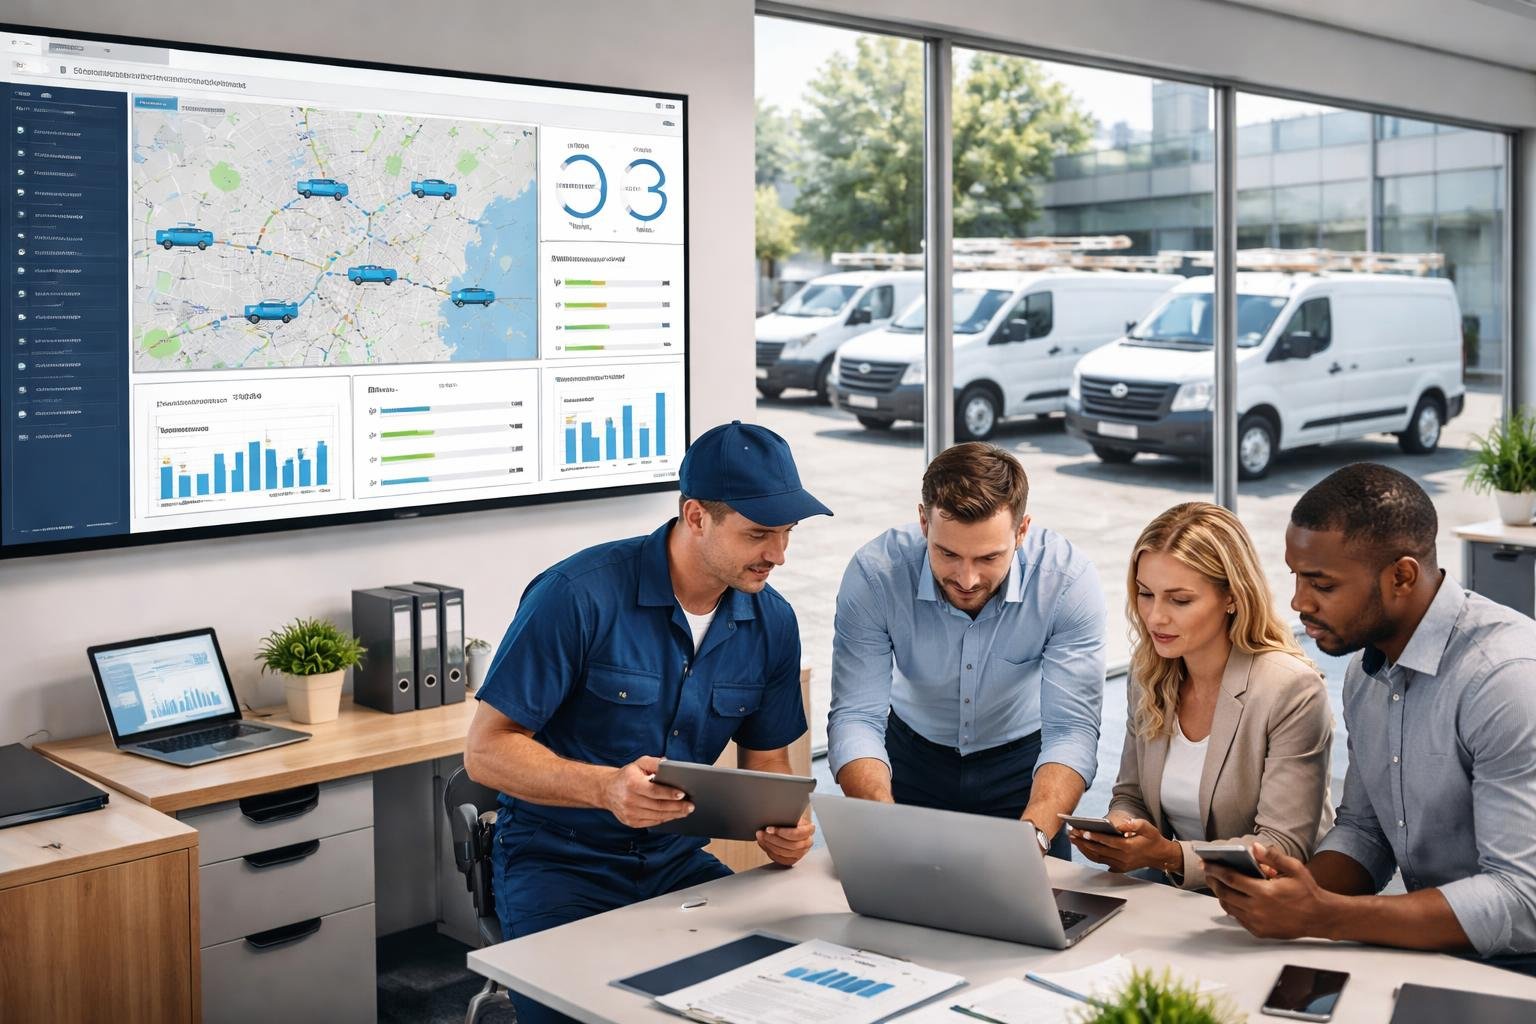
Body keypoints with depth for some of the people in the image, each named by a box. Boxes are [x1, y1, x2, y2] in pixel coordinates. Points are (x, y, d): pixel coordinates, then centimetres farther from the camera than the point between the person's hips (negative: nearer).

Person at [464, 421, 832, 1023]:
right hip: (557, 859, -4)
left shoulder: (772, 622, -2)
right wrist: (606, 787, -33)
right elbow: (486, 752, -17)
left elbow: (766, 762, 10)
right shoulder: (578, 595, -19)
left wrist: (778, 823, -13)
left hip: (674, 859, 4)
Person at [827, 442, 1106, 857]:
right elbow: (856, 718, -25)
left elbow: (1072, 729, -27)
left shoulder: (1068, 578, -25)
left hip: (1021, 757, 0)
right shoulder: (875, 573, -25)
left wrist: (1033, 835, -44)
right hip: (912, 754, 0)